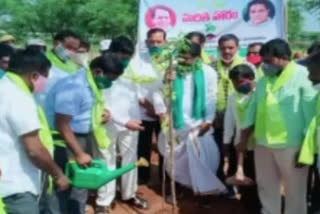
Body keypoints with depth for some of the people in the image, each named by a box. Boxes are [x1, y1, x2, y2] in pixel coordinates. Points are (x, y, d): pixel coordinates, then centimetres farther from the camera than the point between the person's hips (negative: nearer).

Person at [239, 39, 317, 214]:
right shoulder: (265, 79, 10)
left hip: (291, 145, -6)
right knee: (266, 188, 18)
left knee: (294, 192, 8)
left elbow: (311, 113, -12)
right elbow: (253, 109, 15)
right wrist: (244, 140, 14)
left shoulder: (303, 76, -9)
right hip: (263, 144, 6)